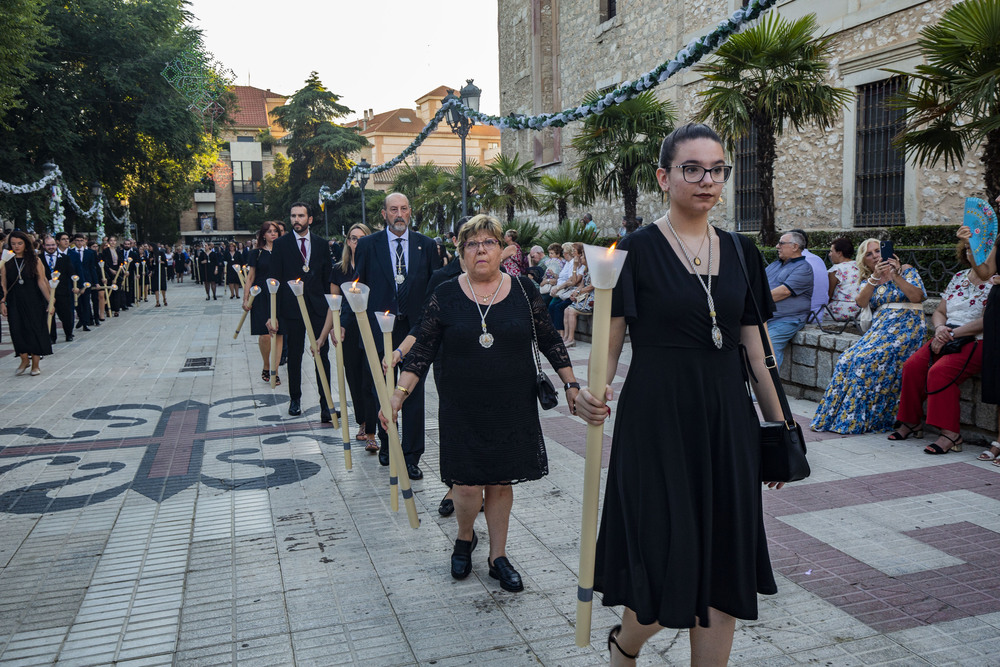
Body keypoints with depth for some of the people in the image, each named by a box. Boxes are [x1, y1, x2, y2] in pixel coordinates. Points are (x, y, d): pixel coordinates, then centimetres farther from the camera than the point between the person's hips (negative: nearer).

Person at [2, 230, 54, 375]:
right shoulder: (7, 261, 6)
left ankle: (35, 365, 10)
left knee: (35, 330, 1)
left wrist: (50, 302, -7)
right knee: (17, 330, -4)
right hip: (14, 302, 1)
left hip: (33, 301, -1)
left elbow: (41, 282, -2)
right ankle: (24, 360, 14)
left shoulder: (35, 260, 1)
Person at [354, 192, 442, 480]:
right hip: (380, 327, 0)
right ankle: (386, 443, 32)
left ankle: (411, 456, 9)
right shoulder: (368, 245, 3)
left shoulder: (426, 245, 5)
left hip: (416, 328, 0)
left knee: (414, 392, 1)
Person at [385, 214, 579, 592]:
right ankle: (464, 539, 31)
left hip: (512, 408, 1)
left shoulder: (523, 290, 0)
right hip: (462, 410, -1)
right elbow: (422, 349, 0)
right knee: (468, 485, -1)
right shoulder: (445, 296, -2)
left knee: (501, 482, 9)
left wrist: (571, 384, 7)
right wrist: (399, 394, -7)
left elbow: (549, 341, 8)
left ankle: (498, 556, 28)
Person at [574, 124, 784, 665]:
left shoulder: (740, 252, 9)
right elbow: (609, 344, -6)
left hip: (727, 422, 5)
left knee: (723, 569, 8)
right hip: (657, 423, -4)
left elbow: (753, 350, 13)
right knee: (666, 568, -1)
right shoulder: (636, 249, -5)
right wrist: (593, 393, -26)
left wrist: (779, 427, 14)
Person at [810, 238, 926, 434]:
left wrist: (895, 276, -16)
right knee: (847, 359, -21)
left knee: (869, 359, -29)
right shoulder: (868, 280, 18)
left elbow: (918, 297, -8)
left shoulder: (906, 270, 8)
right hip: (879, 328, 5)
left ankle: (857, 420, -22)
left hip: (906, 327, -4)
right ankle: (833, 416, -16)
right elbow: (861, 302, -4)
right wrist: (875, 278, -17)